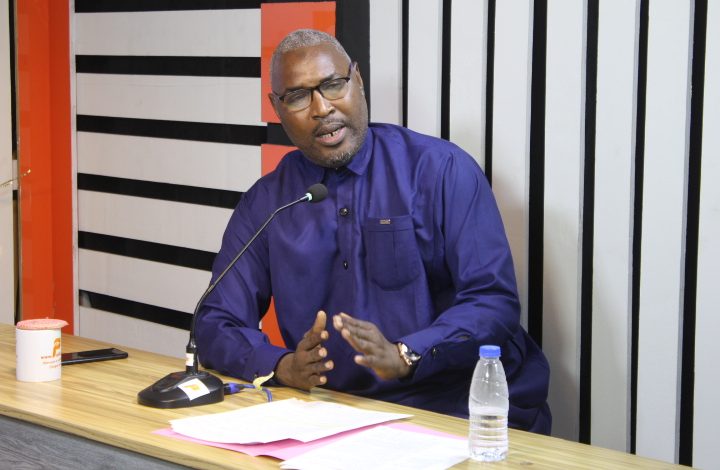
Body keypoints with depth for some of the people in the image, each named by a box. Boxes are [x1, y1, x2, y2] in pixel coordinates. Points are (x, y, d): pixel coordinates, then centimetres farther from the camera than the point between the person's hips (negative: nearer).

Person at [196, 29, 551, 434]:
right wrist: (284, 366, -17)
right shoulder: (264, 204, 7)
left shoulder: (442, 169, -3)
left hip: (456, 409, -4)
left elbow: (494, 302, -9)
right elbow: (217, 327, 5)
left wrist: (402, 357, -26)